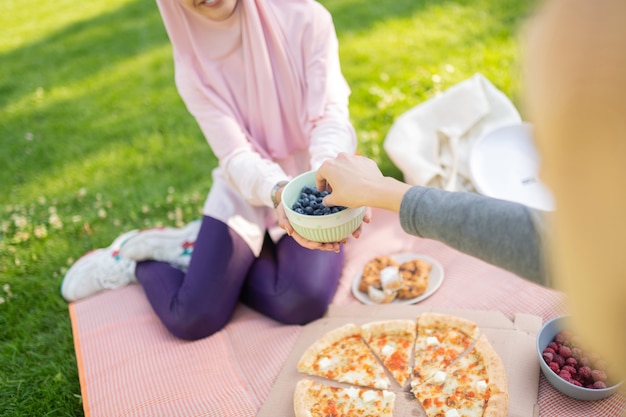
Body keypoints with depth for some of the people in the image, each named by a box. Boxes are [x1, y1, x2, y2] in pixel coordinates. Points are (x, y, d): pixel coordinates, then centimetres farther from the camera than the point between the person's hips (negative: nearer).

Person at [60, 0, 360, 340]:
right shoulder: (193, 66, -10)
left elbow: (331, 115, -21)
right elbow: (236, 158, -19)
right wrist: (278, 191, -41)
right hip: (245, 190, 0)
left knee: (302, 303, -25)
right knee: (191, 319, -14)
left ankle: (197, 248, 3)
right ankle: (137, 258, 20)